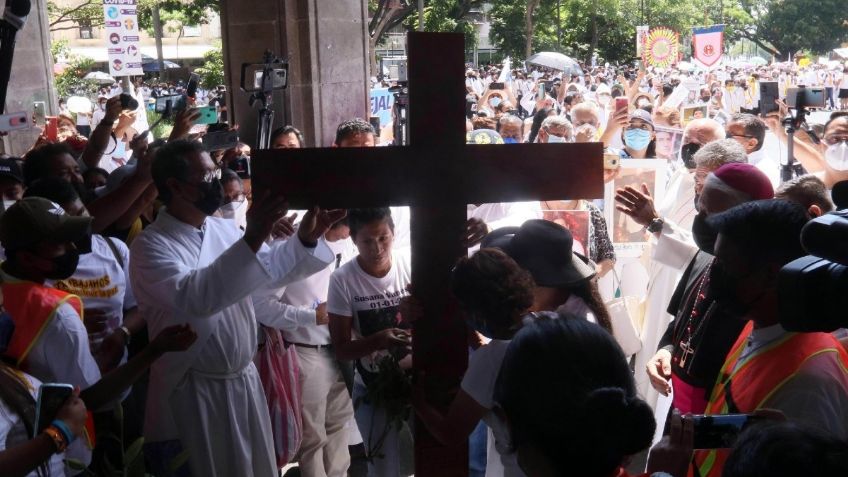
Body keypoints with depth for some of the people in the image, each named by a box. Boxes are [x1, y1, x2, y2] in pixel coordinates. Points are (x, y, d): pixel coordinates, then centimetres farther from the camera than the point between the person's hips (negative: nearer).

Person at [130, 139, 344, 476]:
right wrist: (251, 239, -40)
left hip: (244, 380, 7)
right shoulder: (150, 246, -15)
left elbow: (271, 267, 13)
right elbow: (196, 295, -32)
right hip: (193, 393, -6)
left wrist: (307, 238, -6)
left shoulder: (223, 229, 6)